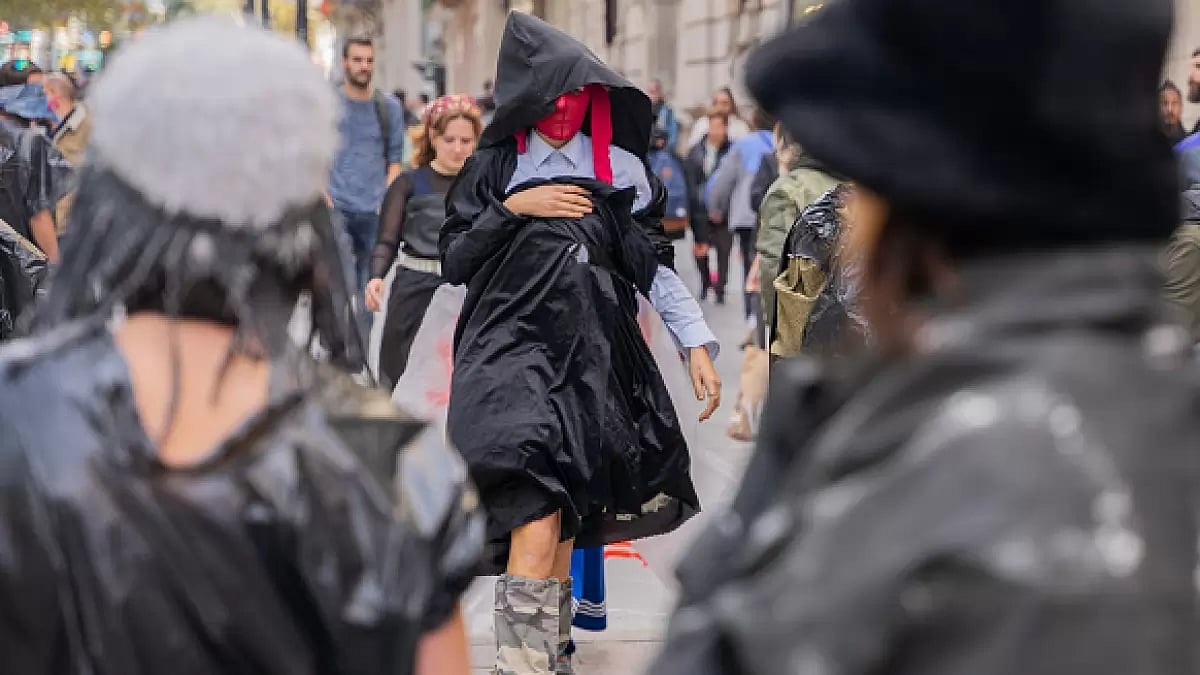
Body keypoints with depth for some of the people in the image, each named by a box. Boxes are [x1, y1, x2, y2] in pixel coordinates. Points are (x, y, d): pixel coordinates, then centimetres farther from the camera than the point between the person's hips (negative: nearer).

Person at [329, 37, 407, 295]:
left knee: (369, 282, 5)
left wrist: (387, 201, -3)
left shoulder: (389, 107, 8)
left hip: (375, 211, 2)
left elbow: (395, 159, 9)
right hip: (336, 207, -2)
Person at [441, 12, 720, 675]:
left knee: (563, 512, 0)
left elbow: (653, 263, 9)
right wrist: (513, 210, -4)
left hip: (594, 354, 2)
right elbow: (454, 260, 7)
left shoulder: (621, 167, 10)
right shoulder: (494, 167, 9)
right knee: (536, 513, -18)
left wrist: (697, 343, 2)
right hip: (514, 346, -2)